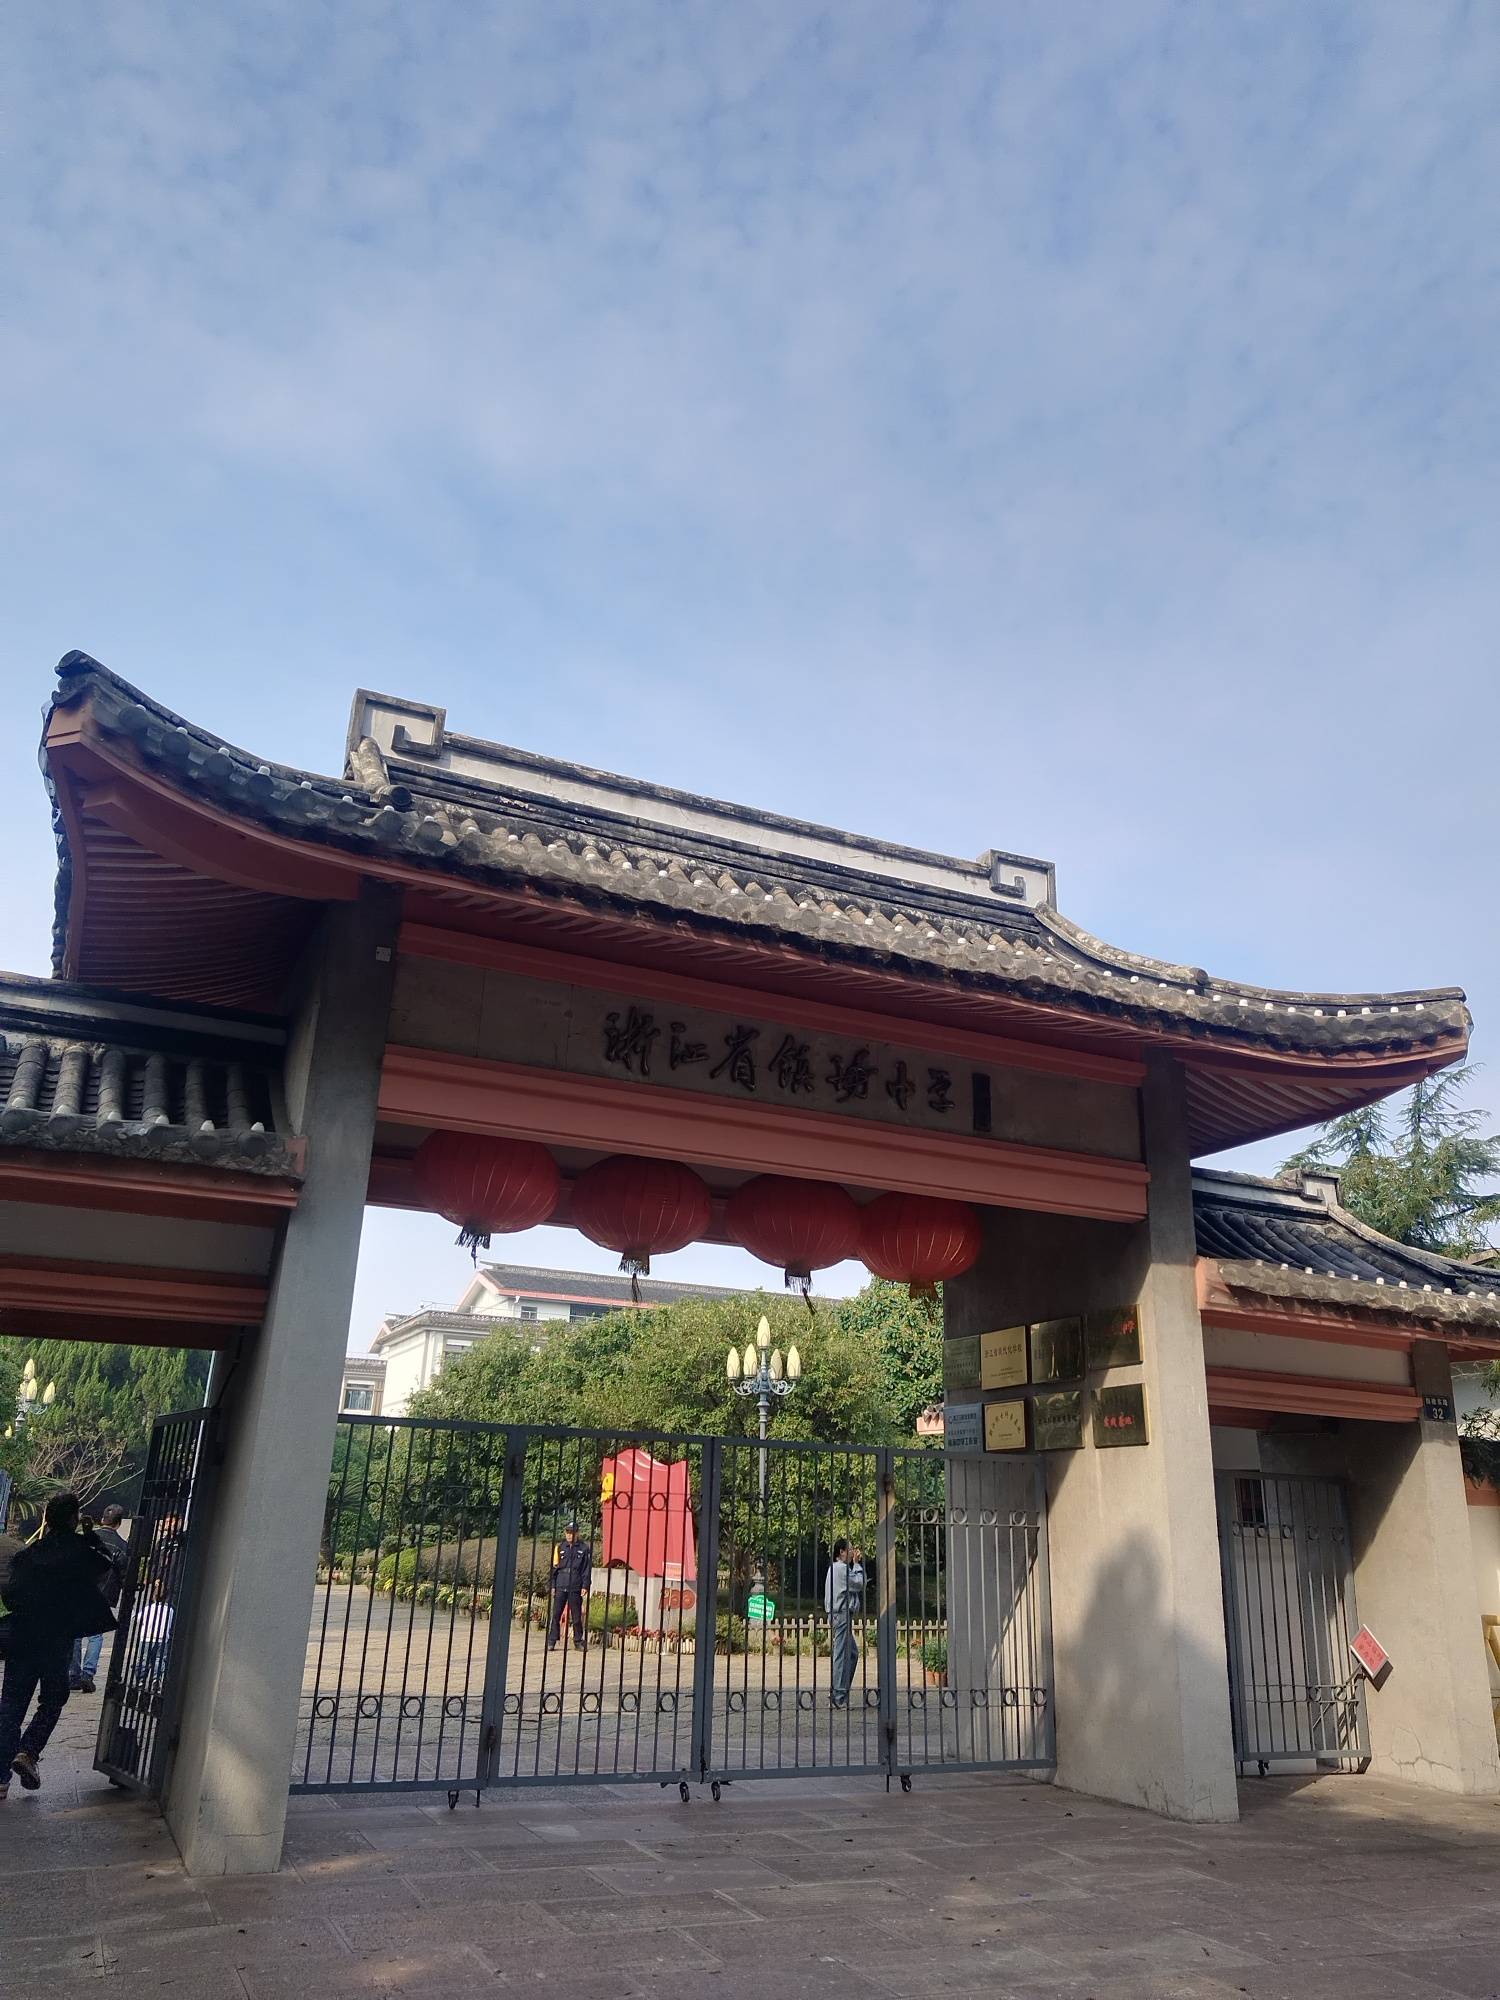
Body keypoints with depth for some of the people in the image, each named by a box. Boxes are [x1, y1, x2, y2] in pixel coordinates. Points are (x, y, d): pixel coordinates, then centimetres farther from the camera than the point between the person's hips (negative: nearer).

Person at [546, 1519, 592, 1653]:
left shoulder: (584, 1548, 3)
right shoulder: (560, 1547, 7)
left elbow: (587, 1569, 4)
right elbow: (554, 1568, 10)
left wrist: (585, 1586, -3)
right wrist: (553, 1586, 4)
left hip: (576, 1588, -1)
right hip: (560, 1587, 1)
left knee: (576, 1616, 4)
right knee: (556, 1615, 0)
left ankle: (578, 1641, 14)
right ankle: (551, 1641, 7)